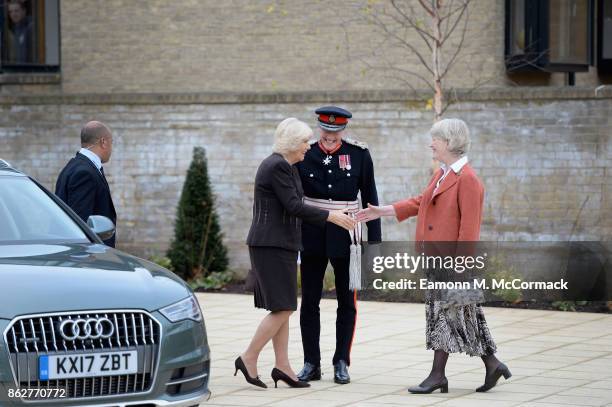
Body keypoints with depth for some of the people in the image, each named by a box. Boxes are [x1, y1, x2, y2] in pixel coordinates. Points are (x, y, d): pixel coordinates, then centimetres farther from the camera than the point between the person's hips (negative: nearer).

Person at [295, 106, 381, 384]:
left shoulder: (359, 154, -4)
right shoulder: (304, 154, -3)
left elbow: (370, 198, 1)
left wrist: (374, 241, -1)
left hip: (345, 238, 0)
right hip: (312, 238, 1)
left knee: (347, 302, 4)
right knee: (309, 301, 3)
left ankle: (341, 363, 12)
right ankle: (311, 364, 10)